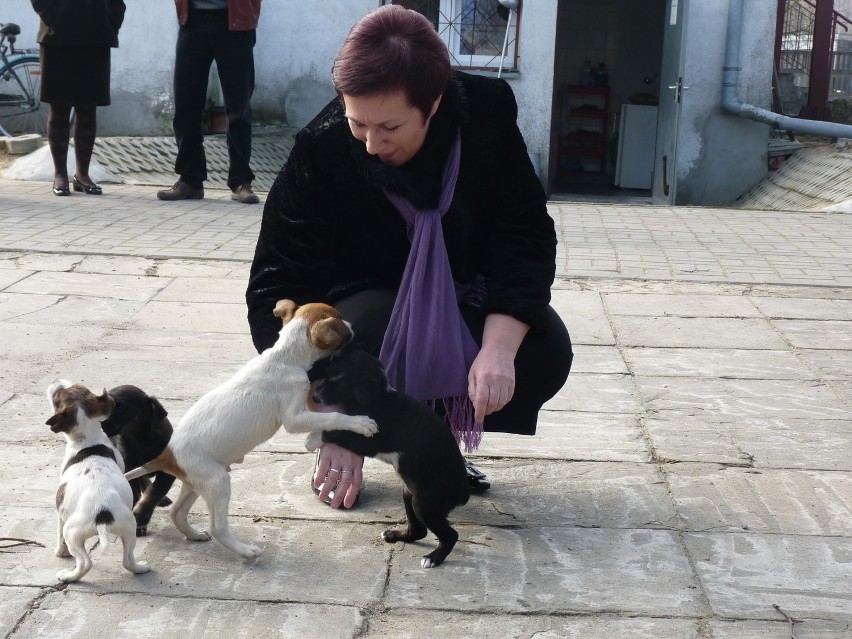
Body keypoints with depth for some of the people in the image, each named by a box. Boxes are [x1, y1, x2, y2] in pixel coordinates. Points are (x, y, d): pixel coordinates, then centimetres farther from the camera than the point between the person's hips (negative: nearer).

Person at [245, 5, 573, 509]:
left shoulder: (487, 113, -20)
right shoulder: (321, 151, -26)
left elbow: (527, 238, -17)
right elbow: (280, 290, -25)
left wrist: (499, 347, -33)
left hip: (461, 301, 3)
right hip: (363, 302, -2)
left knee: (547, 350, -23)